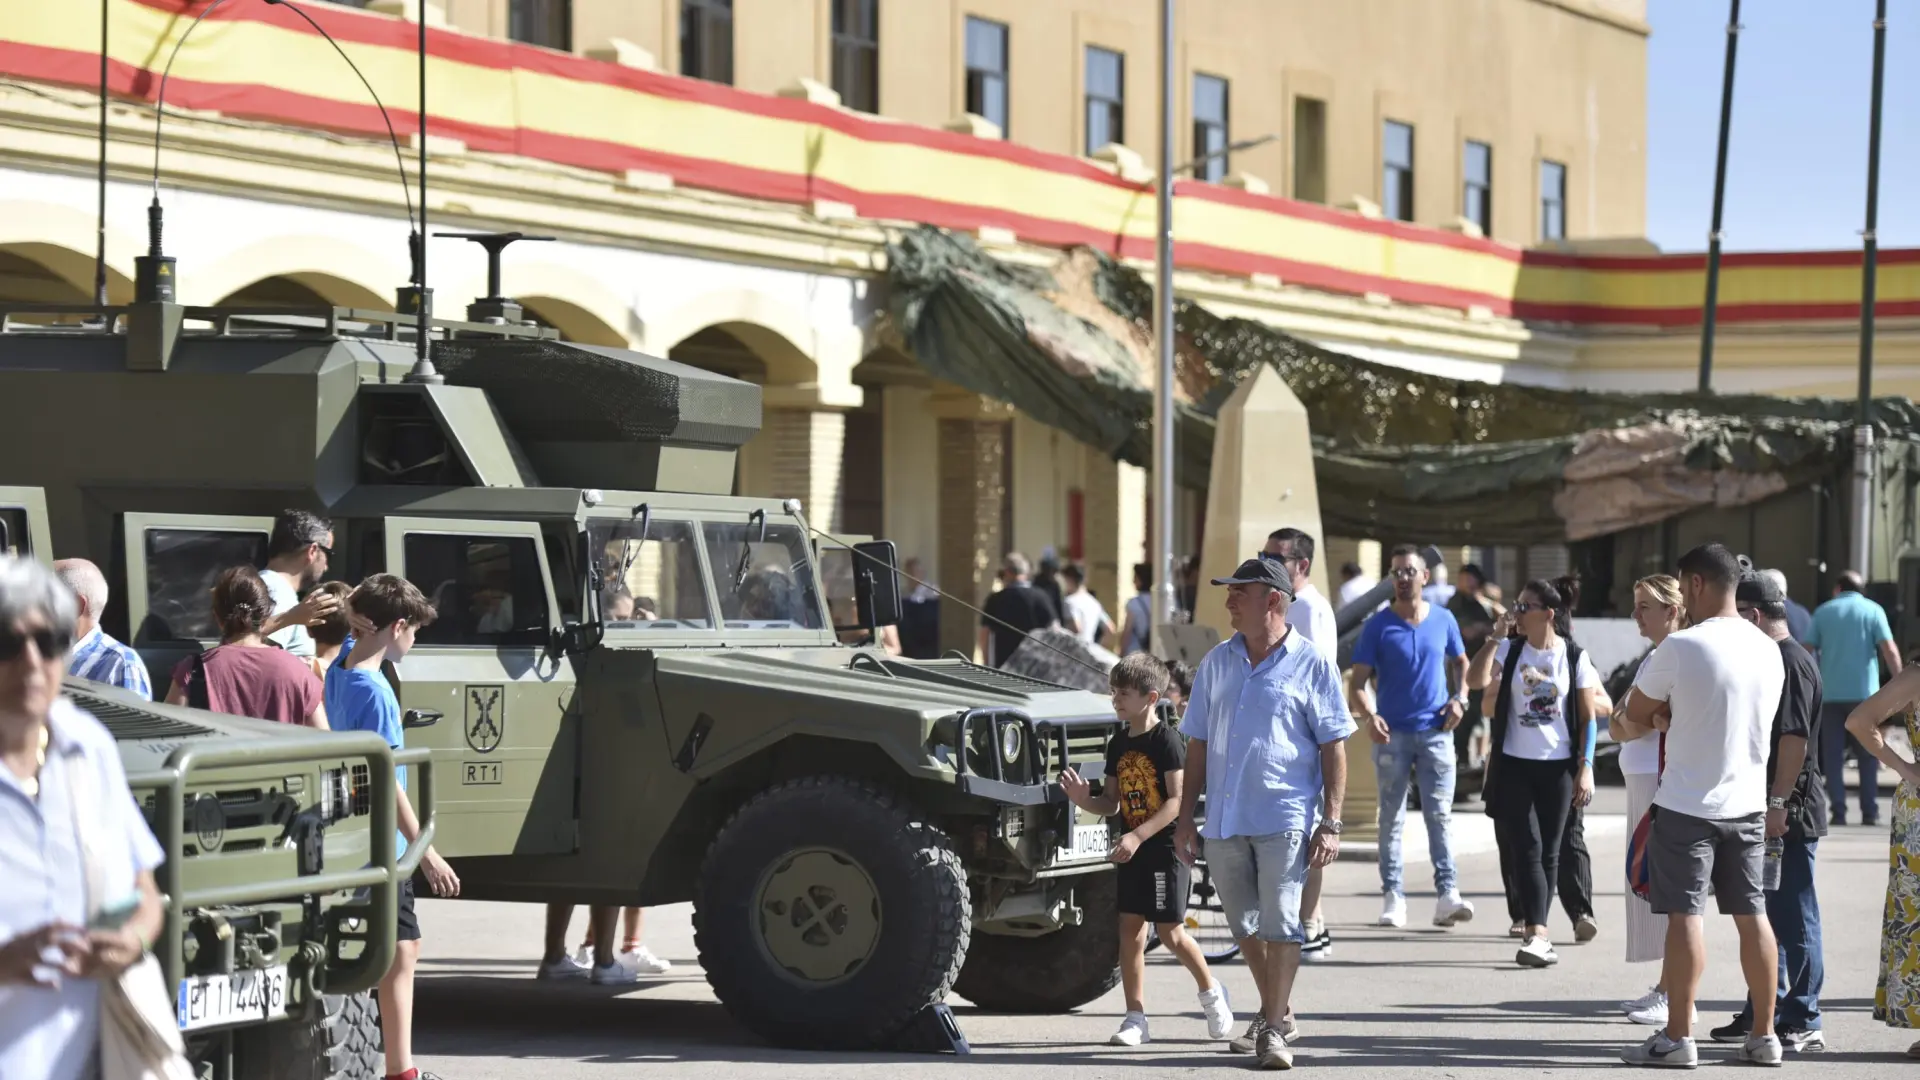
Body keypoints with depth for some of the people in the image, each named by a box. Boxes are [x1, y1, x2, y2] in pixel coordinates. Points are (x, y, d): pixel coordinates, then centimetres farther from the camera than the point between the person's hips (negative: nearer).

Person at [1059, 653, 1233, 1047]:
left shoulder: (1167, 740, -12)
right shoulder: (1118, 745, 10)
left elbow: (1177, 801, -17)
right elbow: (1113, 802, 13)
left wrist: (1137, 836, -24)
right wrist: (1085, 800, -8)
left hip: (1165, 847, -7)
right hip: (1130, 850, 7)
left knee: (1170, 932, -4)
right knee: (1130, 929, 2)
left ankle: (1211, 992, 20)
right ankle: (1136, 1018, 5)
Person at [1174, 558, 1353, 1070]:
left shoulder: (1312, 665, -2)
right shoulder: (1216, 662, 11)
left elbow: (1334, 748, -2)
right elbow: (1198, 744, 15)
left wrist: (1330, 824, -8)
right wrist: (1186, 817, 10)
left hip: (1285, 819, -5)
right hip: (1224, 819, 5)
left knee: (1280, 924, -8)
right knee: (1245, 927, 13)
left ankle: (1274, 1029, -1)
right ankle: (1276, 1012, 31)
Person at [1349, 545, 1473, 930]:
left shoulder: (1443, 620, 6)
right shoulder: (1378, 625, -1)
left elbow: (1460, 662, 22)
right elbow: (1357, 681, -3)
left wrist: (1460, 698, 3)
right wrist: (1368, 716, -21)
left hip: (1435, 730, 1)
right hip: (1392, 732, -1)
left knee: (1439, 813, -5)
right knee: (1391, 816, 4)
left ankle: (1447, 896, -10)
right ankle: (1392, 897, 7)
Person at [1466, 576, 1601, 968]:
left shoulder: (1574, 657, -1)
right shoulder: (1509, 651, 2)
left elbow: (1588, 717, 1)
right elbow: (1476, 681, -14)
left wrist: (1585, 769, -4)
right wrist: (1495, 637, -13)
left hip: (1558, 767, 0)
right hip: (1513, 765, 0)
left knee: (1548, 852, 6)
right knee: (1526, 848, -8)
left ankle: (1535, 932, 14)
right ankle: (1538, 934, -13)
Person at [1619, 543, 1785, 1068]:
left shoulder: (1681, 646, -15)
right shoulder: (1768, 650, 6)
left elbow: (1636, 714, -6)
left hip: (1688, 805, -6)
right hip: (1749, 806, 6)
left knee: (1684, 914, -3)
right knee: (1752, 914, 10)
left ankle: (1678, 1036, -2)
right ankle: (1764, 1035, 14)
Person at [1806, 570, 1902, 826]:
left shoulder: (1824, 612, 7)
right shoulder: (1872, 610, 2)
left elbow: (1807, 651, 3)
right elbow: (1890, 650, -8)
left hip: (1830, 693, 1)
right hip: (1864, 692, -1)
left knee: (1833, 755, 4)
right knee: (1868, 755, 8)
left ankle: (1838, 812, -4)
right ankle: (1870, 812, 3)